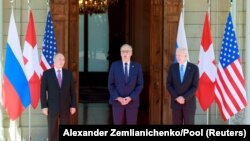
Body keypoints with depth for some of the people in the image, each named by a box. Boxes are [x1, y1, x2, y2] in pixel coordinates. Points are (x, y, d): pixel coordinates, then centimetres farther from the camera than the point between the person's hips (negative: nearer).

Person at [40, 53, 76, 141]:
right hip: (52, 107, -2)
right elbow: (43, 91, -3)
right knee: (52, 131, 3)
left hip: (65, 107, 2)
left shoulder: (68, 73, 7)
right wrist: (44, 106, -9)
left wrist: (73, 105, 0)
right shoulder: (47, 73, 0)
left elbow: (72, 90, 7)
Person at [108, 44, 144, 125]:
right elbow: (110, 85, -2)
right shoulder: (114, 65, -1)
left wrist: (130, 98, -14)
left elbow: (140, 85, -2)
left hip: (132, 101, 1)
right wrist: (118, 98, -14)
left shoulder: (137, 66, 0)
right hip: (117, 101, 0)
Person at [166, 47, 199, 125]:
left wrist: (184, 97, -17)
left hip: (189, 102, -2)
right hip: (175, 102, 2)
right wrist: (176, 97, -12)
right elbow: (169, 85, 0)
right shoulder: (172, 67, 1)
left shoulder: (194, 68, -5)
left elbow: (195, 86, -9)